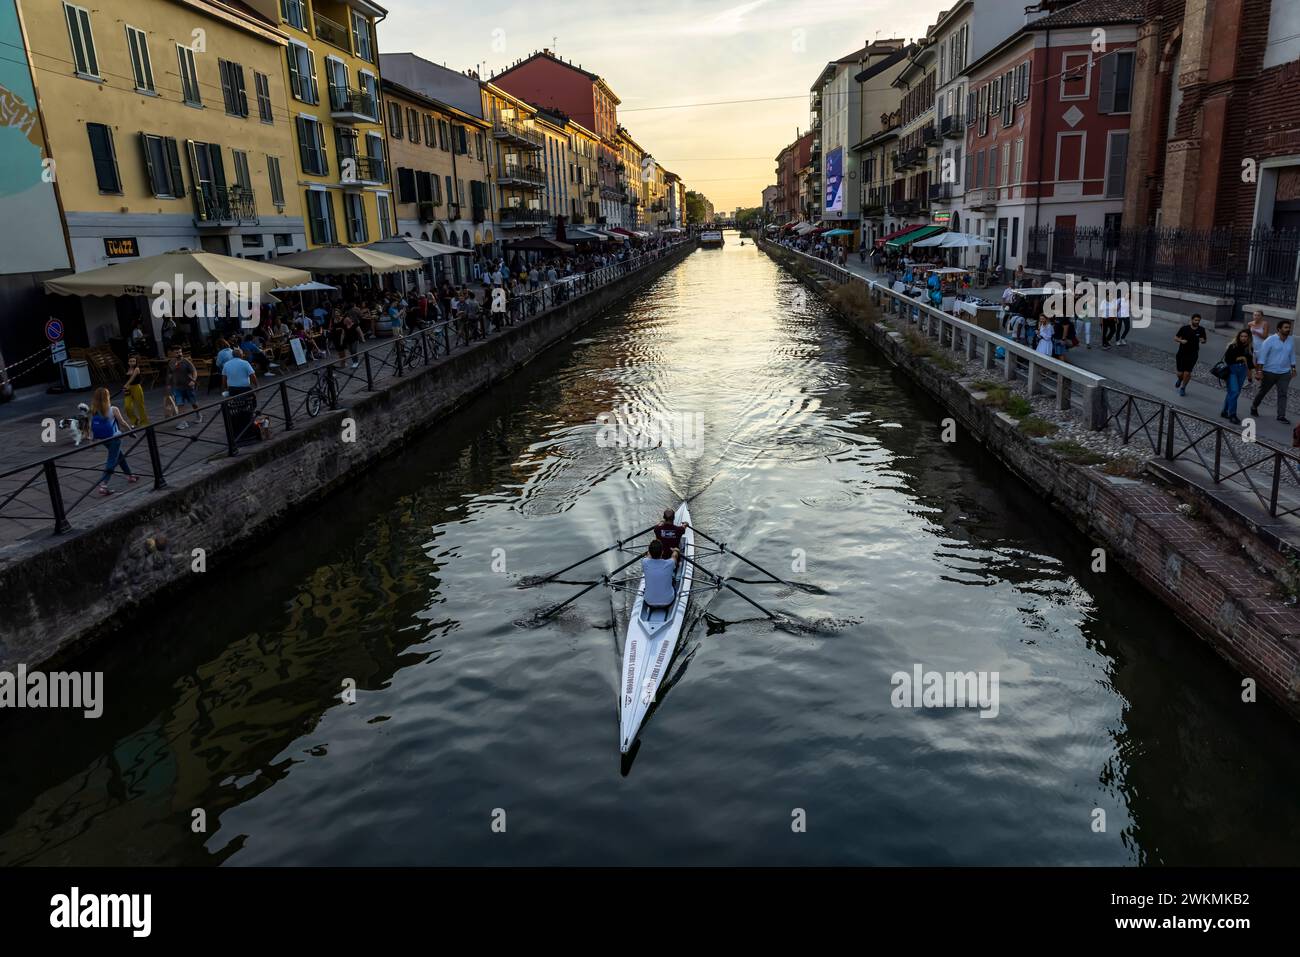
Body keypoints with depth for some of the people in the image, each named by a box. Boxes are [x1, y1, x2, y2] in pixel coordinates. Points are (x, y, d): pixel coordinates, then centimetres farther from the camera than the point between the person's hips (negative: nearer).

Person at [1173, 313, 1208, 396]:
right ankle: (1180, 379, 40)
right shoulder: (1185, 328, -5)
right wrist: (1181, 341, -19)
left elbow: (1204, 341, 12)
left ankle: (1183, 388, 18)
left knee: (1187, 373, -5)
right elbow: (1175, 338, 2)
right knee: (1180, 373, 3)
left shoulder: (1201, 330, -1)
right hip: (1181, 354, 0)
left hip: (1192, 355, 0)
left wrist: (1202, 341, -13)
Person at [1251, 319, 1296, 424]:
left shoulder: (1291, 341, 5)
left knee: (1283, 394, -3)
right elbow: (1262, 355, -12)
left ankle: (1281, 416, -3)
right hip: (1270, 372, -3)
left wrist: (1293, 369, 16)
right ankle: (1254, 407, 34)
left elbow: (1292, 355, 16)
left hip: (1285, 373, 4)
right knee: (1263, 391, 10)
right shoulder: (1271, 340, -10)